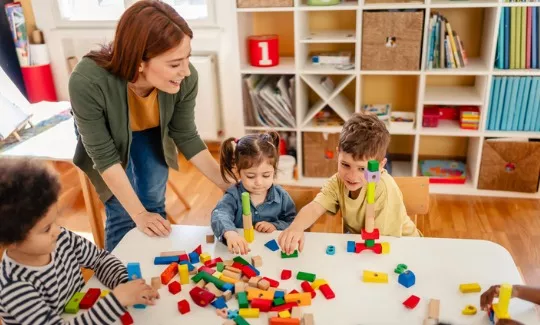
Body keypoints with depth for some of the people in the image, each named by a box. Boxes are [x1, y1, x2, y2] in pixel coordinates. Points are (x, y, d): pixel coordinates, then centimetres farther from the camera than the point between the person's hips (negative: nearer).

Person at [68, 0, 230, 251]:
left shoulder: (185, 79, -35)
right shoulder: (87, 82, -43)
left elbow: (187, 137, -17)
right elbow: (105, 156, -30)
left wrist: (229, 185, -19)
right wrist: (138, 214, -27)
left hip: (151, 135, 3)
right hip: (105, 138, -2)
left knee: (155, 205, 9)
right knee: (122, 214, -3)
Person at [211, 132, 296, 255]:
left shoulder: (281, 196, 0)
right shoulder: (233, 196, -7)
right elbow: (220, 215, -27)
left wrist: (276, 226, -13)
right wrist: (229, 233, -47)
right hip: (241, 252, -1)